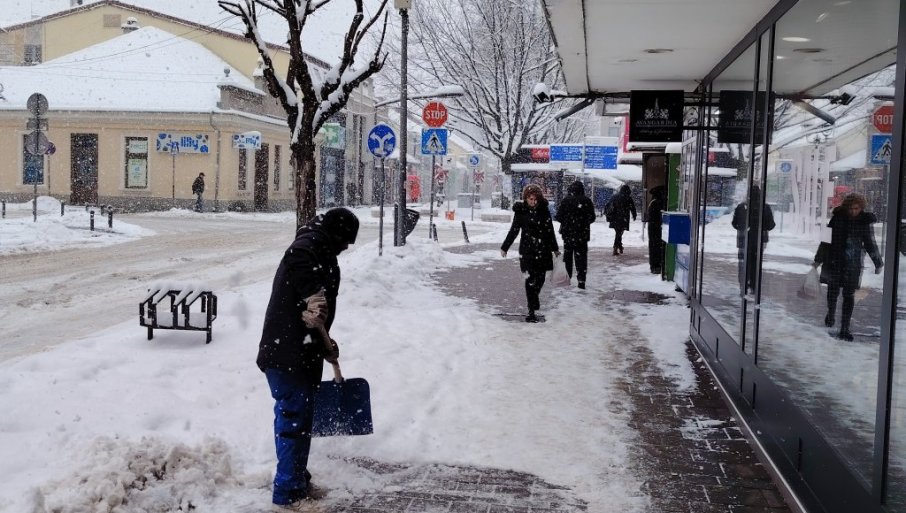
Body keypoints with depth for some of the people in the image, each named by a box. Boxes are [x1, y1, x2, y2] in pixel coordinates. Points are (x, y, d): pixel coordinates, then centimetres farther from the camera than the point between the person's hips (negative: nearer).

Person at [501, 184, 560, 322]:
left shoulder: (544, 210, 3)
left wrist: (555, 248, 18)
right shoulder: (521, 211, -3)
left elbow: (550, 230, 11)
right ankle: (531, 311, -3)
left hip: (543, 249, 3)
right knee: (531, 279, -7)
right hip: (527, 249, -3)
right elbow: (514, 231, 3)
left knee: (540, 278, 5)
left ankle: (534, 299, 34)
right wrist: (505, 247, 4)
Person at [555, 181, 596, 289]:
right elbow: (592, 218, -3)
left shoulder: (565, 201, -7)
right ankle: (581, 281, -2)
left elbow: (559, 217, -7)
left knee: (567, 256, 15)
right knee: (581, 257, 5)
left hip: (568, 233, 0)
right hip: (582, 234, 0)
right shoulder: (587, 201, -6)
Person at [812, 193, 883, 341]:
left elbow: (870, 244, 7)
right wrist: (818, 259, 10)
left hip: (853, 264, -1)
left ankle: (845, 328, 0)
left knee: (849, 295, -3)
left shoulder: (865, 221, -4)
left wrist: (878, 263, 11)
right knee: (833, 290, 14)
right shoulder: (837, 217, -2)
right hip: (834, 261, 1)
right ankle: (831, 315, 41)